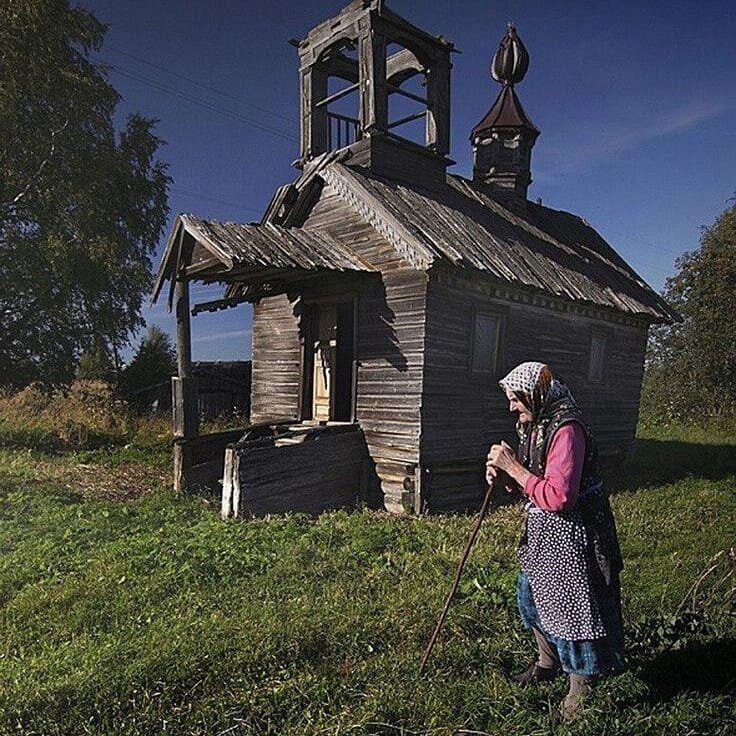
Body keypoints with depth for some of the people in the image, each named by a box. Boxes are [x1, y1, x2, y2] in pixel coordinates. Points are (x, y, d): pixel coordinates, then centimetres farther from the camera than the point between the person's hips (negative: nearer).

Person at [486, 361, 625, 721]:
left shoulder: (566, 430, -24)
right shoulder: (534, 426, 6)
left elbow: (557, 497, -31)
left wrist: (512, 466, -25)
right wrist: (503, 475, -6)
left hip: (570, 539, -10)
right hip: (541, 534, 10)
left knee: (570, 607, 3)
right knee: (533, 596, 23)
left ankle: (581, 688, 25)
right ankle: (549, 662, 47)